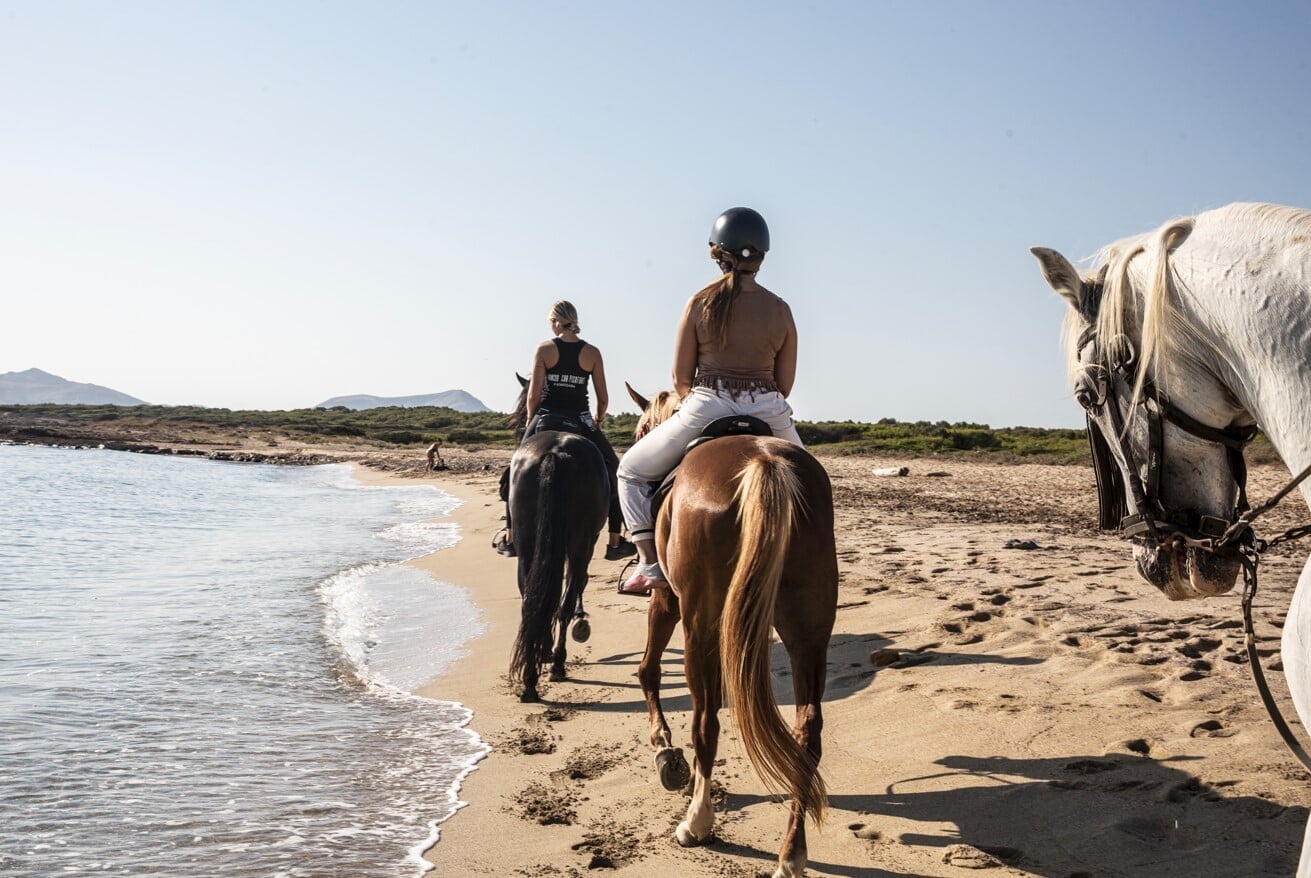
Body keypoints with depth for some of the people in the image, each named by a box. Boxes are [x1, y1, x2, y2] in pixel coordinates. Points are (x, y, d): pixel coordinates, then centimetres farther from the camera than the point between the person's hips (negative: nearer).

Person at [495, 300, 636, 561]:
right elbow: (603, 398, 2)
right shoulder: (592, 353, 0)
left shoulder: (544, 349, -3)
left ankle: (510, 539, 20)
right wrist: (598, 421, 21)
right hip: (580, 421, 0)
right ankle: (615, 543, 8)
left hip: (546, 421, 0)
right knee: (614, 474, 14)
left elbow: (533, 395, -4)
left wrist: (531, 421, 13)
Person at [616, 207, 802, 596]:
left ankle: (650, 564, 5)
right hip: (768, 410, 2)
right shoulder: (781, 310, 4)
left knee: (632, 471, 17)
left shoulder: (700, 303, -1)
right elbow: (785, 384, 7)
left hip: (706, 406, -2)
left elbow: (681, 379, 1)